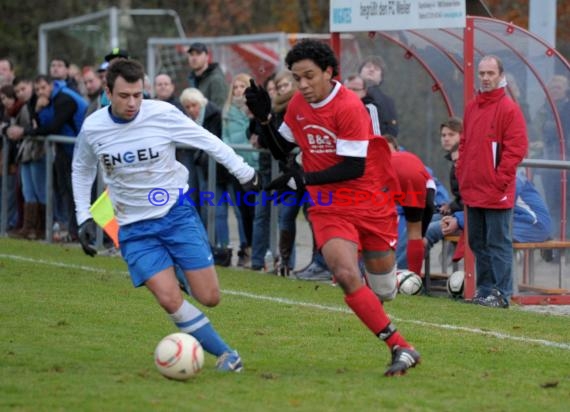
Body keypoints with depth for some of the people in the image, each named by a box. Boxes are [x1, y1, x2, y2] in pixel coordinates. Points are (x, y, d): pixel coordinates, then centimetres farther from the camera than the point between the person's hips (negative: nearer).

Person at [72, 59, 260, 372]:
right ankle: (224, 353, 0)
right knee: (170, 300, -17)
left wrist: (246, 174, -2)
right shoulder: (92, 129, -7)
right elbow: (82, 170, 12)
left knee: (209, 297, -4)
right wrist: (84, 218, 7)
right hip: (134, 228, 1)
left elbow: (209, 143, -3)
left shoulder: (162, 114, -14)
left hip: (177, 213, 0)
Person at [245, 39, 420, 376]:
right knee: (346, 275, -21)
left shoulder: (349, 107, -18)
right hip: (328, 207, 4)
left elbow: (355, 167, -20)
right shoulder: (298, 104, 2)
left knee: (383, 291, 5)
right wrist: (264, 118, -2)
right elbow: (281, 149, 15)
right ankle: (400, 348, -14)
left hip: (371, 204, -4)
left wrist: (305, 179, -22)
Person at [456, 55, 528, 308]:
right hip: (472, 191, 8)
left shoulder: (509, 109, -8)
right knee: (477, 242, 12)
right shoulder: (472, 107, 15)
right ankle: (485, 289, 20)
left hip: (496, 192, -8)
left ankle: (501, 294, -3)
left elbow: (517, 148, -13)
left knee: (498, 243, -5)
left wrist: (499, 180, -14)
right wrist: (462, 175, 11)